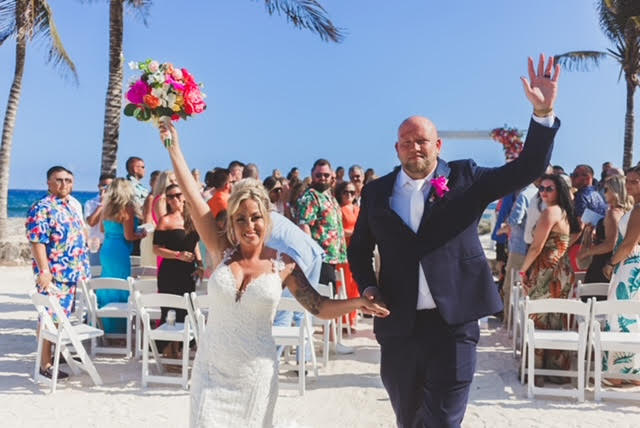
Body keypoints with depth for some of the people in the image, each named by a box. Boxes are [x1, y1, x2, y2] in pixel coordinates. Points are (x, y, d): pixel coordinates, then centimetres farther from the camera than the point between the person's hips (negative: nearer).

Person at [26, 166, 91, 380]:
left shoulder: (71, 207, 16)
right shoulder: (42, 208, -10)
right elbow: (36, 241, -17)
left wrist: (84, 270, 21)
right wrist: (44, 270, -23)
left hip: (74, 274, 8)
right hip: (54, 274, -8)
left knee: (64, 317, 15)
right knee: (50, 318, -5)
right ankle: (45, 364, 1)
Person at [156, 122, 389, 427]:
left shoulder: (283, 264, -4)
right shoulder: (224, 252, -3)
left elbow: (319, 307, -3)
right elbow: (193, 196, -6)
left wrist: (356, 303, -21)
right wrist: (174, 147, -7)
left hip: (255, 373, 0)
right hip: (211, 368, 1)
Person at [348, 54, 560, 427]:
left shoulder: (465, 178, 1)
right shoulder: (376, 192, 7)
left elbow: (527, 170, -6)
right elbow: (359, 248, 17)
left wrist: (543, 112, -18)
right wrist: (367, 285, -1)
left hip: (453, 324, -2)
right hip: (398, 326, 3)